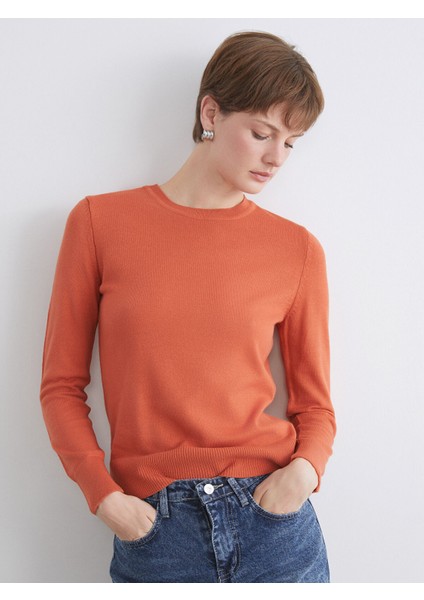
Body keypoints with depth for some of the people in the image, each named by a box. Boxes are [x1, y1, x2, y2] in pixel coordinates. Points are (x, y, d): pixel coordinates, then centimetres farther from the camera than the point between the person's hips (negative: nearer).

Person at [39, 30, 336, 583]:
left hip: (273, 520, 1)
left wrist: (305, 467, -11)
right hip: (153, 531, 0)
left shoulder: (297, 248, 0)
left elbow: (315, 404, 7)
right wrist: (103, 495, -9)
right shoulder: (100, 222, -2)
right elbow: (62, 384, 2)